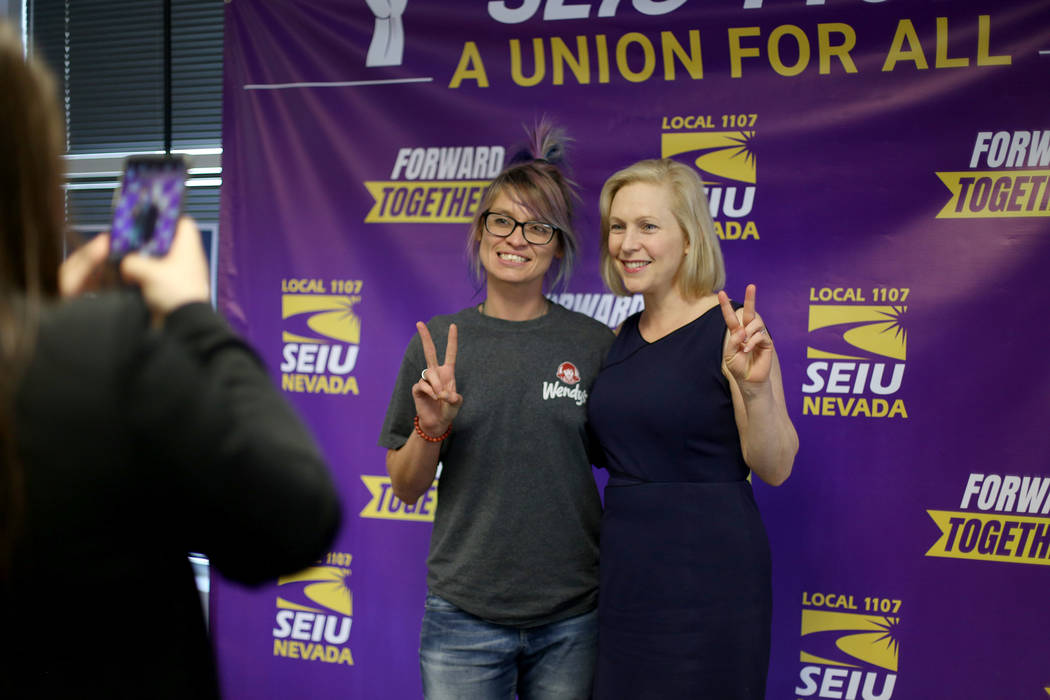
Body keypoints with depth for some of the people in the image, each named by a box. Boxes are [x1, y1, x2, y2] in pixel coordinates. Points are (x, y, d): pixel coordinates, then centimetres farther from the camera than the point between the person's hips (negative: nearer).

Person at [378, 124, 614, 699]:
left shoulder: (595, 345, 0)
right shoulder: (438, 342, 1)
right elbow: (405, 488, 4)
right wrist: (430, 428, -12)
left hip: (572, 617, 0)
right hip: (465, 617, 0)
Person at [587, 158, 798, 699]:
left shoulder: (728, 329, -11)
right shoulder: (624, 338, 9)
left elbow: (775, 467, -12)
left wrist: (755, 387, -29)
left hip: (706, 578, -7)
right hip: (625, 573, 7)